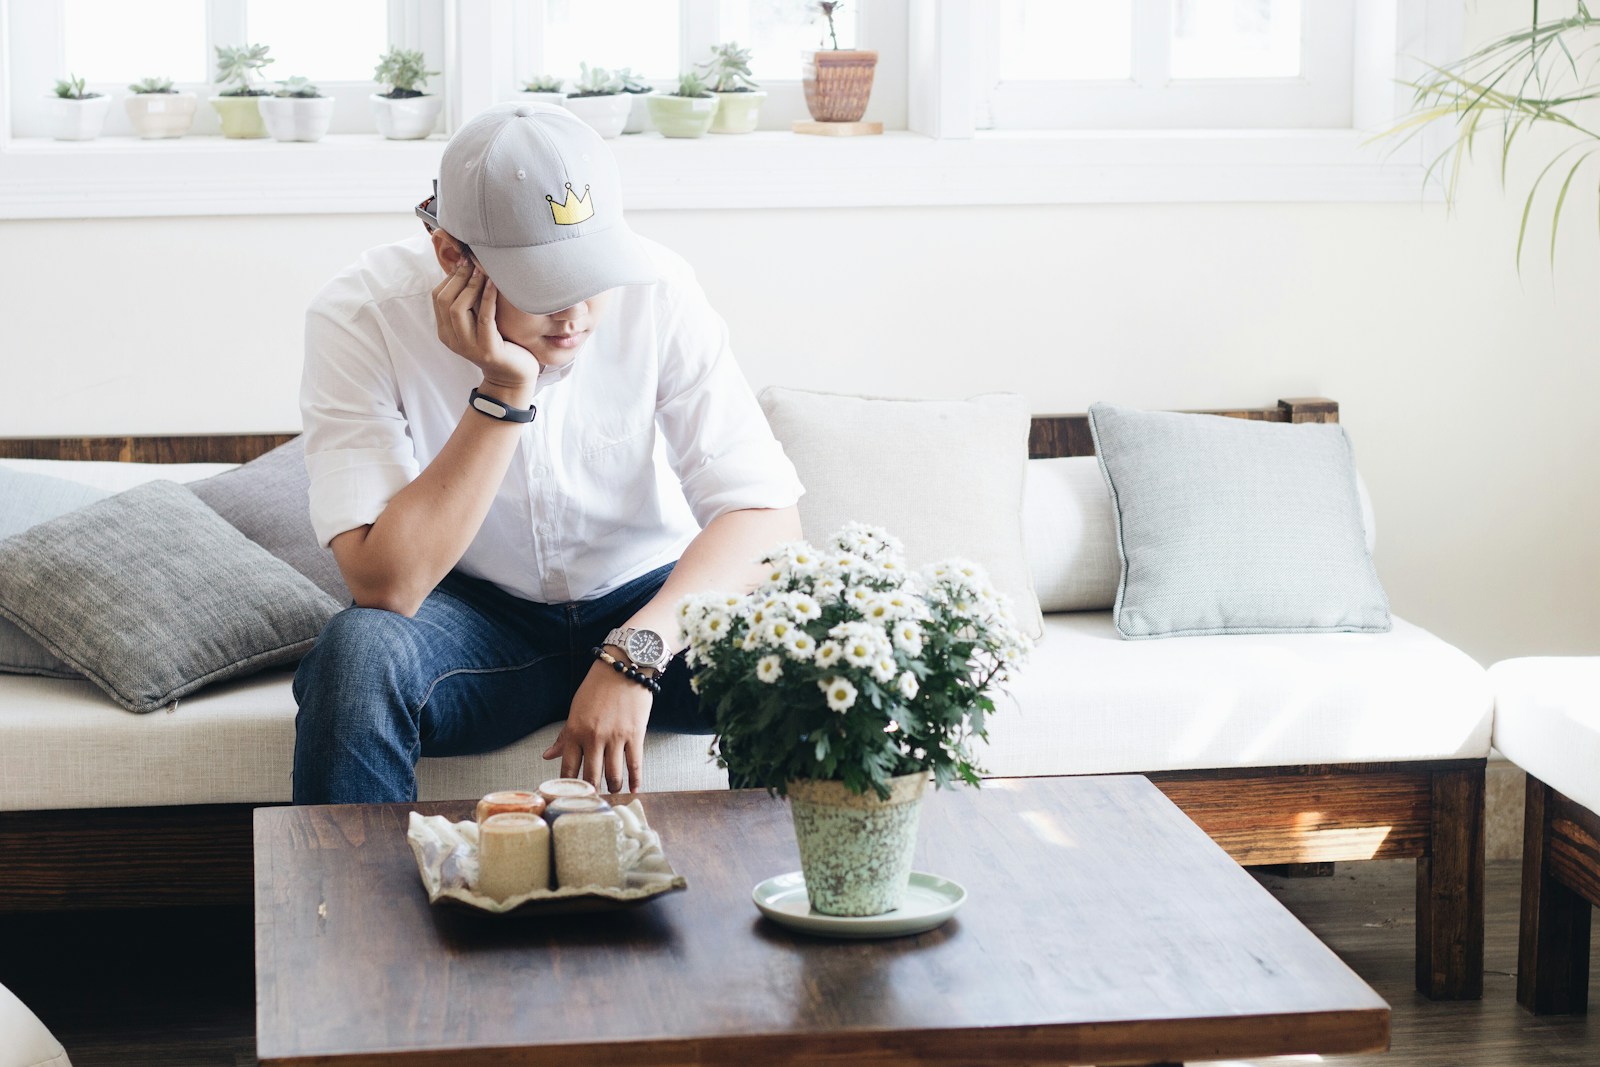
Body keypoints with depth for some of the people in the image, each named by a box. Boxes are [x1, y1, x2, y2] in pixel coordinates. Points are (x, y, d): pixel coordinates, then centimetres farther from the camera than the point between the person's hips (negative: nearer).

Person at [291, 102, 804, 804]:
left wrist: (635, 653, -34)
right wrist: (505, 393, -32)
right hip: (473, 616, -1)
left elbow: (766, 515, -19)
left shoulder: (656, 292, -16)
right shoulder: (360, 318, -20)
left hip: (647, 597, 1)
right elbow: (385, 586, -27)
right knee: (359, 652, -33)